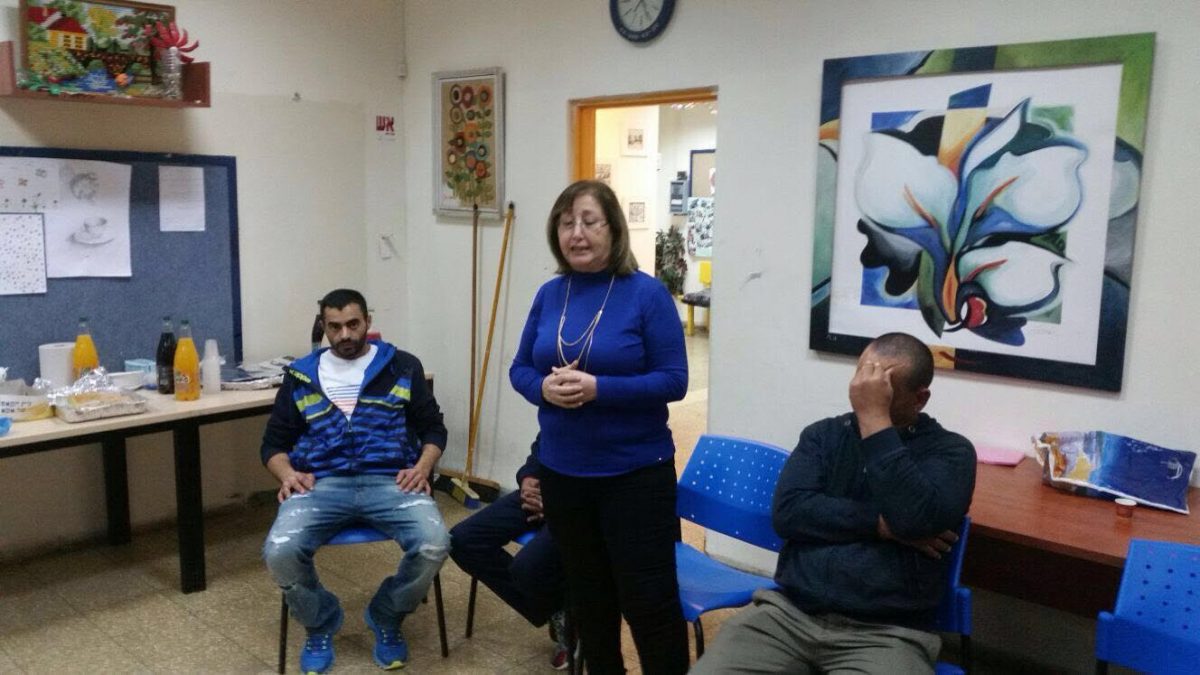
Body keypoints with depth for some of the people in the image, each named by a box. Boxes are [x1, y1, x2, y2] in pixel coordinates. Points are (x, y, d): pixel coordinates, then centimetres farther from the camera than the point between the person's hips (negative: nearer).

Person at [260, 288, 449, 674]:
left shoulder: (403, 367, 13)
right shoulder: (301, 376, 16)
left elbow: (433, 427, 13)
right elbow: (274, 442, 17)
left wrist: (422, 467, -7)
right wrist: (287, 473, -5)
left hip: (390, 482, -1)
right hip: (322, 484, 1)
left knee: (434, 545, -28)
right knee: (279, 552, -28)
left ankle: (386, 618, 6)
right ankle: (320, 623, 6)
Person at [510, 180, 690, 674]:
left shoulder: (647, 293, -11)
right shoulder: (550, 294, 3)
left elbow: (673, 380, -14)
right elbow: (520, 368, 8)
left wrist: (598, 388, -25)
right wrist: (544, 387, -15)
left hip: (635, 472, -5)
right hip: (562, 472, 5)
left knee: (648, 599, 3)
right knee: (587, 595, 20)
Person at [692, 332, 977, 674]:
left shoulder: (950, 450, 4)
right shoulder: (823, 434, 12)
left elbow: (917, 519, -16)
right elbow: (788, 512, -1)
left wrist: (874, 417, -13)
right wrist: (879, 525, -8)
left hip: (886, 634, -2)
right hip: (787, 613, 2)